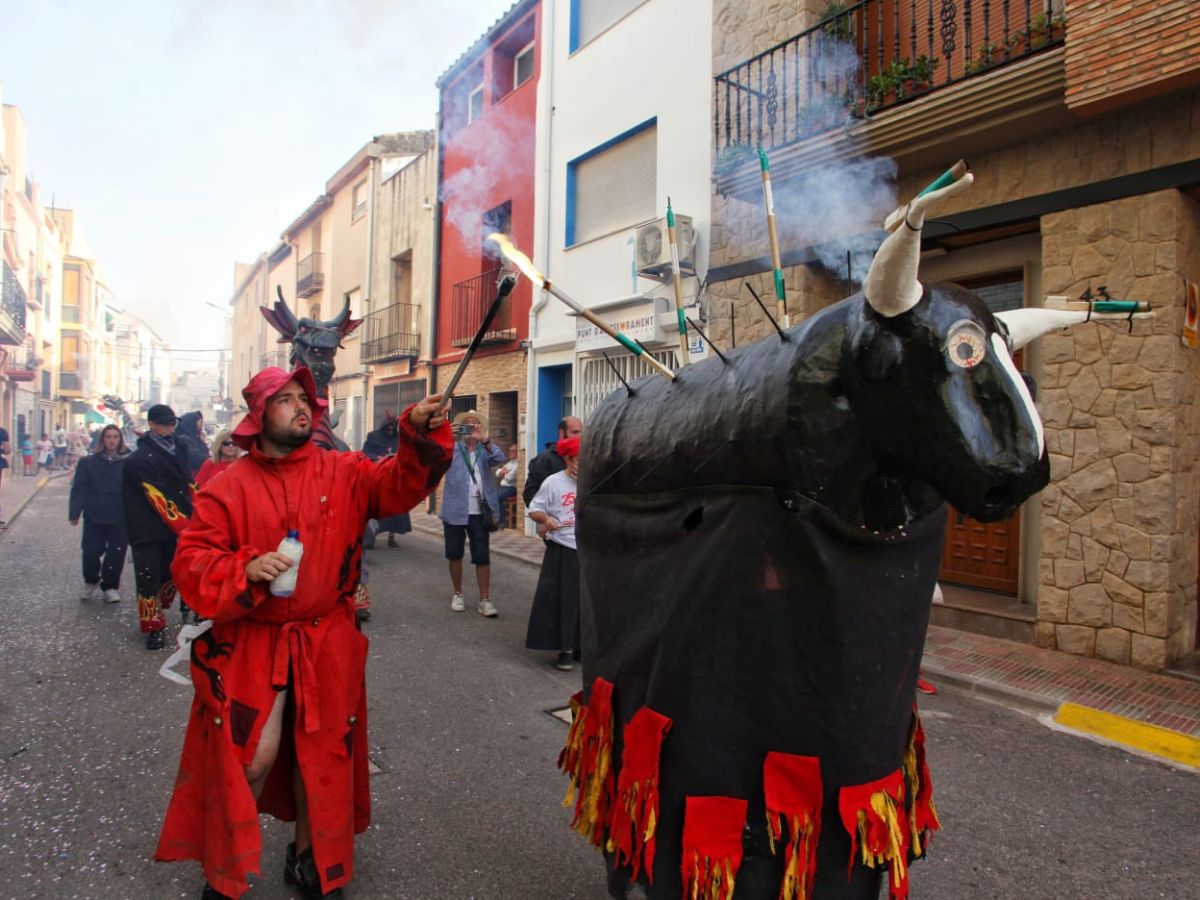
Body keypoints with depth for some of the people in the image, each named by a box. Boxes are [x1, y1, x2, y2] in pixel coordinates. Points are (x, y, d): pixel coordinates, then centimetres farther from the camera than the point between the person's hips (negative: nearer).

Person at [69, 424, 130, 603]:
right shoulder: (89, 463, 3)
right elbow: (79, 489, 1)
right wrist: (75, 513, -6)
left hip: (120, 518, -1)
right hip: (94, 516, 1)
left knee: (116, 553, 2)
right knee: (91, 552, 2)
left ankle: (110, 587, 19)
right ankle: (91, 583, 28)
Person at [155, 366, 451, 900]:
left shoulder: (344, 472, -2)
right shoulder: (229, 486, -5)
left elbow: (400, 484, -16)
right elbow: (191, 561, -6)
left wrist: (420, 433, -33)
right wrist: (244, 570, -24)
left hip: (326, 644, 2)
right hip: (250, 643, -2)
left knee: (322, 754, 15)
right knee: (251, 758, -4)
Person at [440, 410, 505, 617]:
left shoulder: (485, 450, 7)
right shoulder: (453, 448, 6)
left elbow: (499, 458, -14)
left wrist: (484, 440, -31)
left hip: (479, 512, 0)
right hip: (455, 511, 1)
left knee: (482, 556, -1)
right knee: (454, 554, 9)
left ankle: (485, 600, 4)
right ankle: (458, 594, 24)